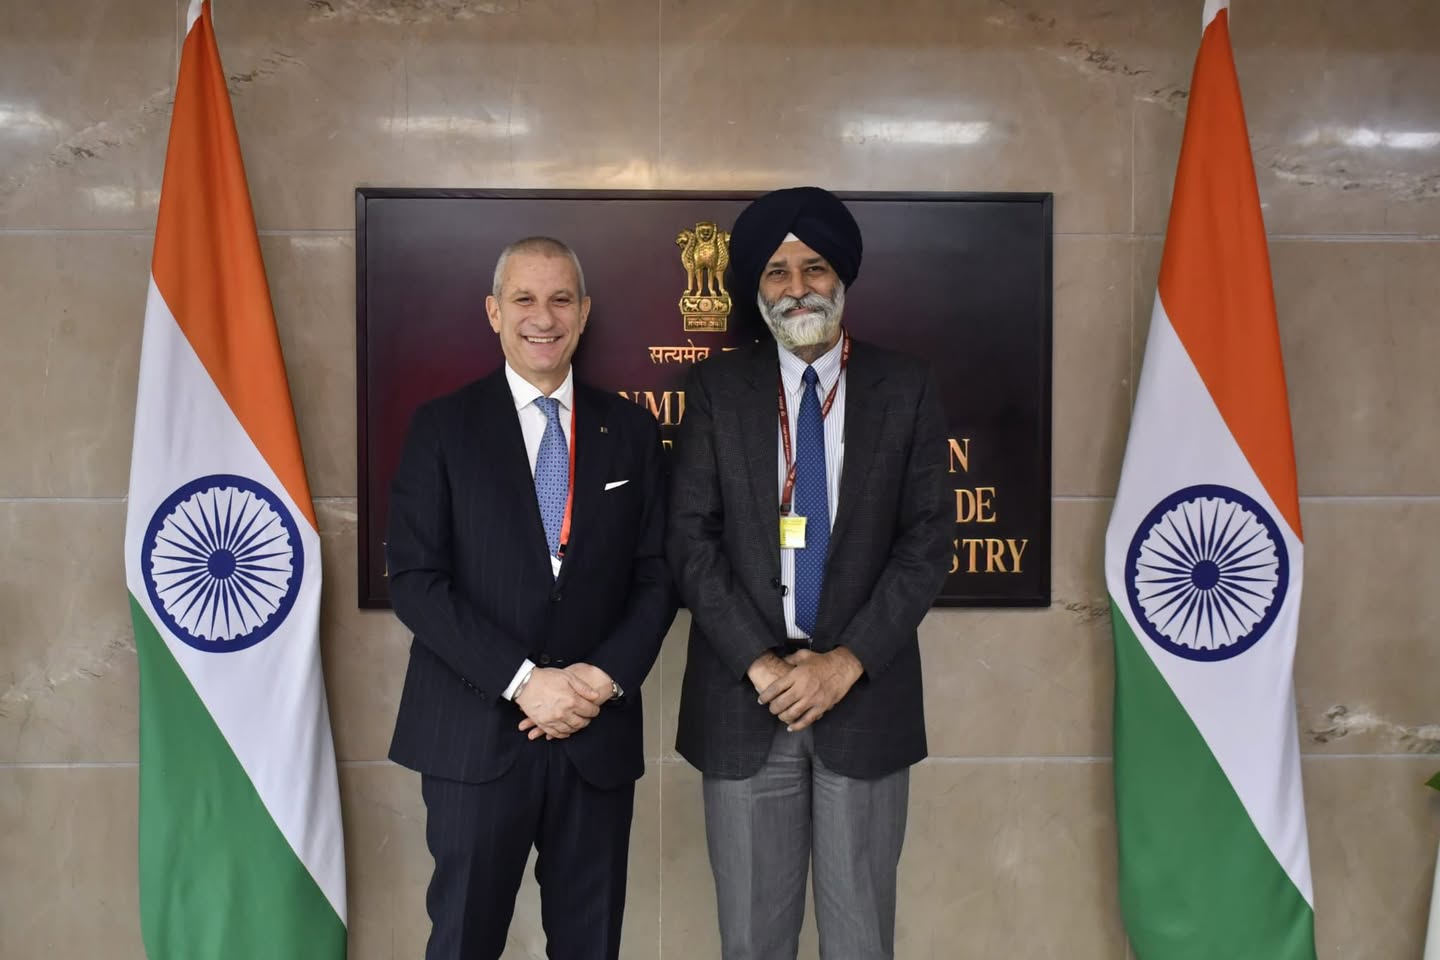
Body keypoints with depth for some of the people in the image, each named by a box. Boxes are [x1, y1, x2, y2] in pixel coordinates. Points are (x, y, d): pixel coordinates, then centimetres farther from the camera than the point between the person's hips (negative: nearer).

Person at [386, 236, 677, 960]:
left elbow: (656, 575, 5)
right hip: (475, 735, -2)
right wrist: (523, 680, -15)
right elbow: (414, 580, -7)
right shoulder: (442, 427, 0)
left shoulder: (631, 431, 7)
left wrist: (605, 676, -10)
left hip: (598, 735, 2)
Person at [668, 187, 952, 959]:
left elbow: (925, 543, -2)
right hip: (743, 700, 1)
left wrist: (846, 663, -12)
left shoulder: (906, 389, 3)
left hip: (865, 699, 0)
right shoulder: (717, 388, 3)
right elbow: (690, 540, -3)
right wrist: (762, 665, -12)